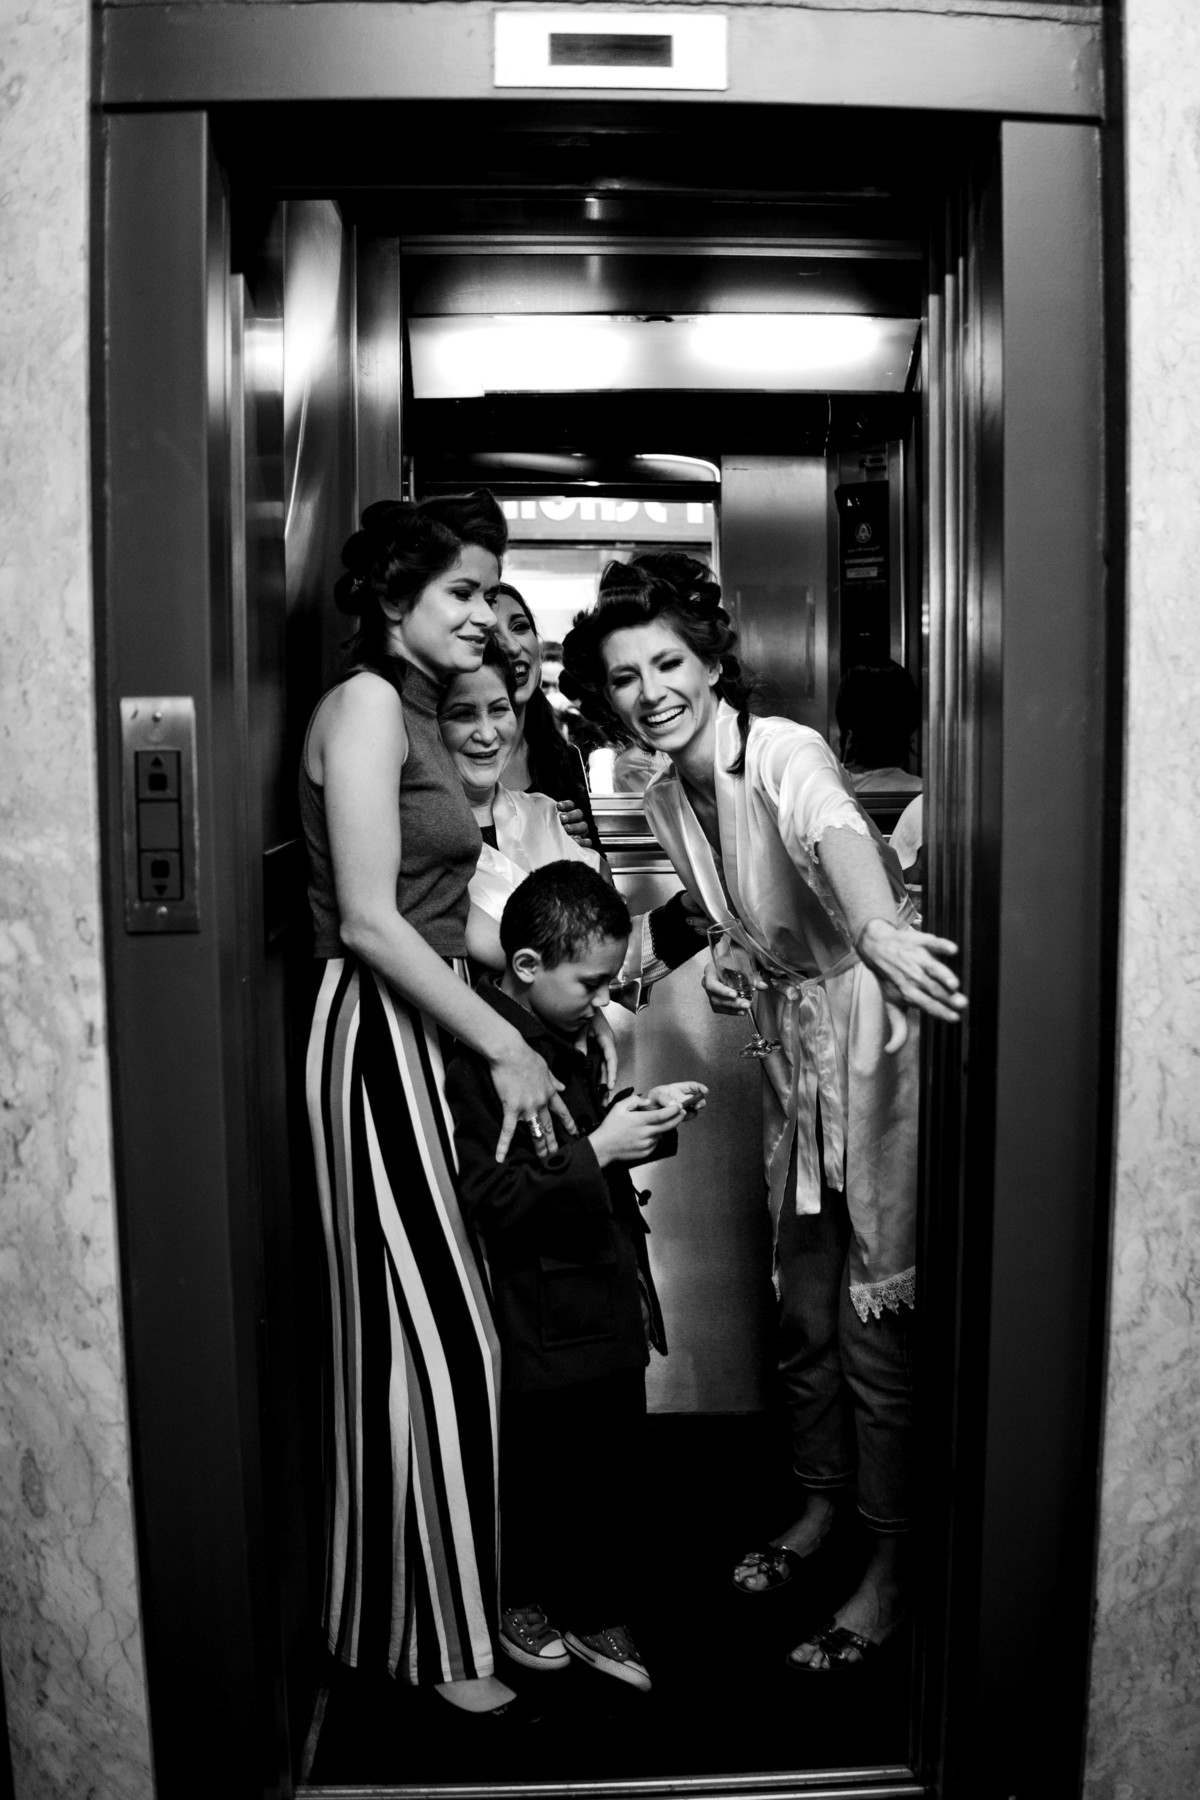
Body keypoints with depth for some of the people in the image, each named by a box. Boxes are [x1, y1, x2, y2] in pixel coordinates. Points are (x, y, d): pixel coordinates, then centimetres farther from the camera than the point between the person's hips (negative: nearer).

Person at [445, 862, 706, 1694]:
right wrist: (597, 1150, -28)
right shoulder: (480, 1056, -21)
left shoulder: (575, 1036, 7)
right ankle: (519, 1601, 35)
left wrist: (643, 1118, 5)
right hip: (544, 1324, -8)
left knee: (616, 1466, 16)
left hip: (611, 1305, 8)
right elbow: (489, 1197, -26)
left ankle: (601, 1612, 34)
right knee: (540, 1468, 11)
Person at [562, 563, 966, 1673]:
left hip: (876, 1031, -7)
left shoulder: (783, 752, -21)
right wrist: (731, 970, -1)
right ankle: (823, 1503, 41)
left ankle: (893, 1568, 21)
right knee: (803, 1307, 18)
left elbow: (837, 834, -46)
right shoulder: (667, 799, 3)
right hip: (793, 1039, 7)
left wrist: (880, 930, -65)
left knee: (874, 1320, 1)